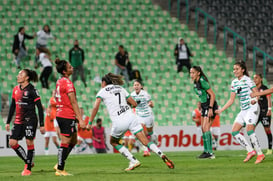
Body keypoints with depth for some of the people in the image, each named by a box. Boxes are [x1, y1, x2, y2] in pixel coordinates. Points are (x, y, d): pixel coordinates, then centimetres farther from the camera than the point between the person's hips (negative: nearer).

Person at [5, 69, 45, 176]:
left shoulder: (32, 90, -8)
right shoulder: (16, 89, 11)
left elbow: (40, 108, -8)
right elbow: (12, 106, 19)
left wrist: (41, 125, -11)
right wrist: (8, 122, 17)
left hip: (30, 120, -7)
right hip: (18, 121, 7)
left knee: (29, 142, -8)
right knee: (12, 143, -1)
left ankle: (28, 168, 2)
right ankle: (28, 162, 16)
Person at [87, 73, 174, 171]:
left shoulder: (102, 91, 9)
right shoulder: (121, 89, 21)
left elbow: (96, 107, -5)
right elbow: (134, 104, 22)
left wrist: (90, 123, -1)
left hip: (119, 122, -4)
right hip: (130, 117, 4)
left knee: (113, 142, 21)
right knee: (145, 141, 2)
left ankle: (133, 161, 8)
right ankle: (162, 155, -20)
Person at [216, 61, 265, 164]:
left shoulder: (247, 80, -8)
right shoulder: (234, 83, 11)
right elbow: (231, 100, 16)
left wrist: (255, 100, -34)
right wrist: (221, 110, 11)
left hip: (252, 108, -8)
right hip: (243, 110, 8)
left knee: (249, 130, -22)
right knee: (234, 132, -3)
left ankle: (260, 154, -15)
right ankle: (250, 151, 1)